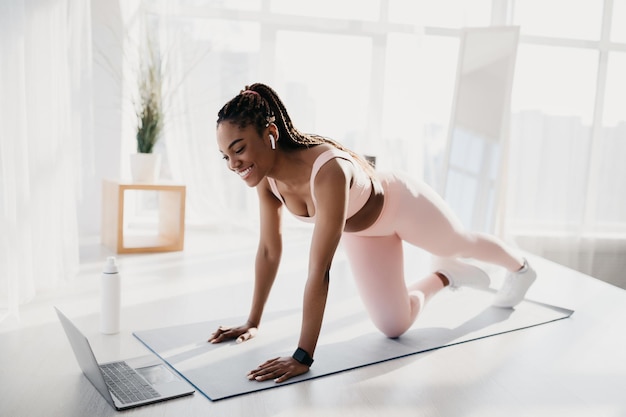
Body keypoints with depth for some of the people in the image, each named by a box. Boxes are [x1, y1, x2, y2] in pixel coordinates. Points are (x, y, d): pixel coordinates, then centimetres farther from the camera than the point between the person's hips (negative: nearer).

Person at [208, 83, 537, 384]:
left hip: (403, 205, -5)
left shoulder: (328, 172, -46)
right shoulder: (266, 175, -24)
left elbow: (319, 270, -45)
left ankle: (520, 268, 62)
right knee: (393, 327, 5)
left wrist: (303, 356, -42)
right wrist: (252, 322, -8)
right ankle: (445, 277, 37)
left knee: (463, 244, 25)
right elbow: (269, 250, -13)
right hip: (361, 230, 5)